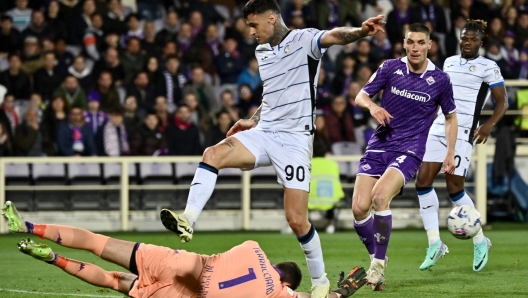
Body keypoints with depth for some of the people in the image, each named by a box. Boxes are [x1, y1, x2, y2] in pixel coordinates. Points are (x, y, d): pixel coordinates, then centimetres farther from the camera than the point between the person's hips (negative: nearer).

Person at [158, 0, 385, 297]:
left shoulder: (304, 40, -7)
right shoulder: (262, 51, 16)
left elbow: (335, 36, -28)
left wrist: (360, 31, -49)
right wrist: (254, 120, 18)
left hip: (295, 139, -6)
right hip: (264, 134, 6)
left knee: (297, 219, -8)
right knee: (214, 154, -22)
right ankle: (188, 220, -29)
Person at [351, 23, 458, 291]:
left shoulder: (439, 80, -1)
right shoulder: (391, 68, 1)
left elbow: (450, 116, 13)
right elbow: (360, 96, 3)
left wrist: (450, 153, 7)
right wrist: (371, 106, -19)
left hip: (409, 151, -3)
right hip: (379, 145, 3)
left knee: (380, 197, -28)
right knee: (359, 207, -11)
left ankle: (378, 265, -17)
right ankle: (375, 257, 14)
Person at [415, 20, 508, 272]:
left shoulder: (488, 67, -1)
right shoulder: (449, 62, 16)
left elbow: (502, 101, -3)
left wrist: (489, 124, -18)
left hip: (463, 132, -6)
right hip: (438, 128, 6)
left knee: (454, 188, -9)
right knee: (423, 181, -6)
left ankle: (480, 242, 9)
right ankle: (435, 244, 1)